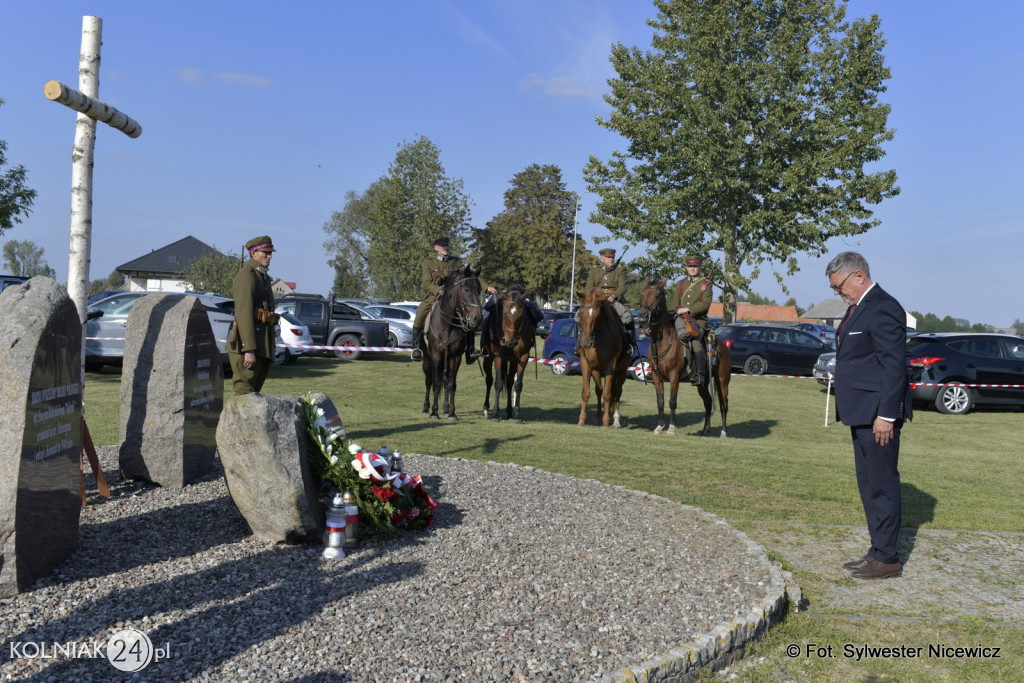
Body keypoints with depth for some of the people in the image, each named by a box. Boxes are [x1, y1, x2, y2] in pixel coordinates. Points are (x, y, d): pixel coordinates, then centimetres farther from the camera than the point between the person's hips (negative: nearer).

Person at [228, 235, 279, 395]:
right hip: (247, 344, -9)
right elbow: (244, 314, -19)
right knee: (244, 394, -8)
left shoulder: (264, 278, 20)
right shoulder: (247, 275, -10)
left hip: (263, 345, 10)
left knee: (254, 392, 12)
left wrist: (270, 349, 21)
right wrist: (249, 350, -25)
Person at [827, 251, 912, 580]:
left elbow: (895, 366, -19)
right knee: (870, 485, 15)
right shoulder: (858, 307, 15)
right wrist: (848, 409, 17)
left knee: (882, 485, -2)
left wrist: (886, 415, -21)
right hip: (862, 413, 10)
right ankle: (878, 550, 25)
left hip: (877, 415, -10)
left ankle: (887, 559, 8)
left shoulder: (883, 308, -16)